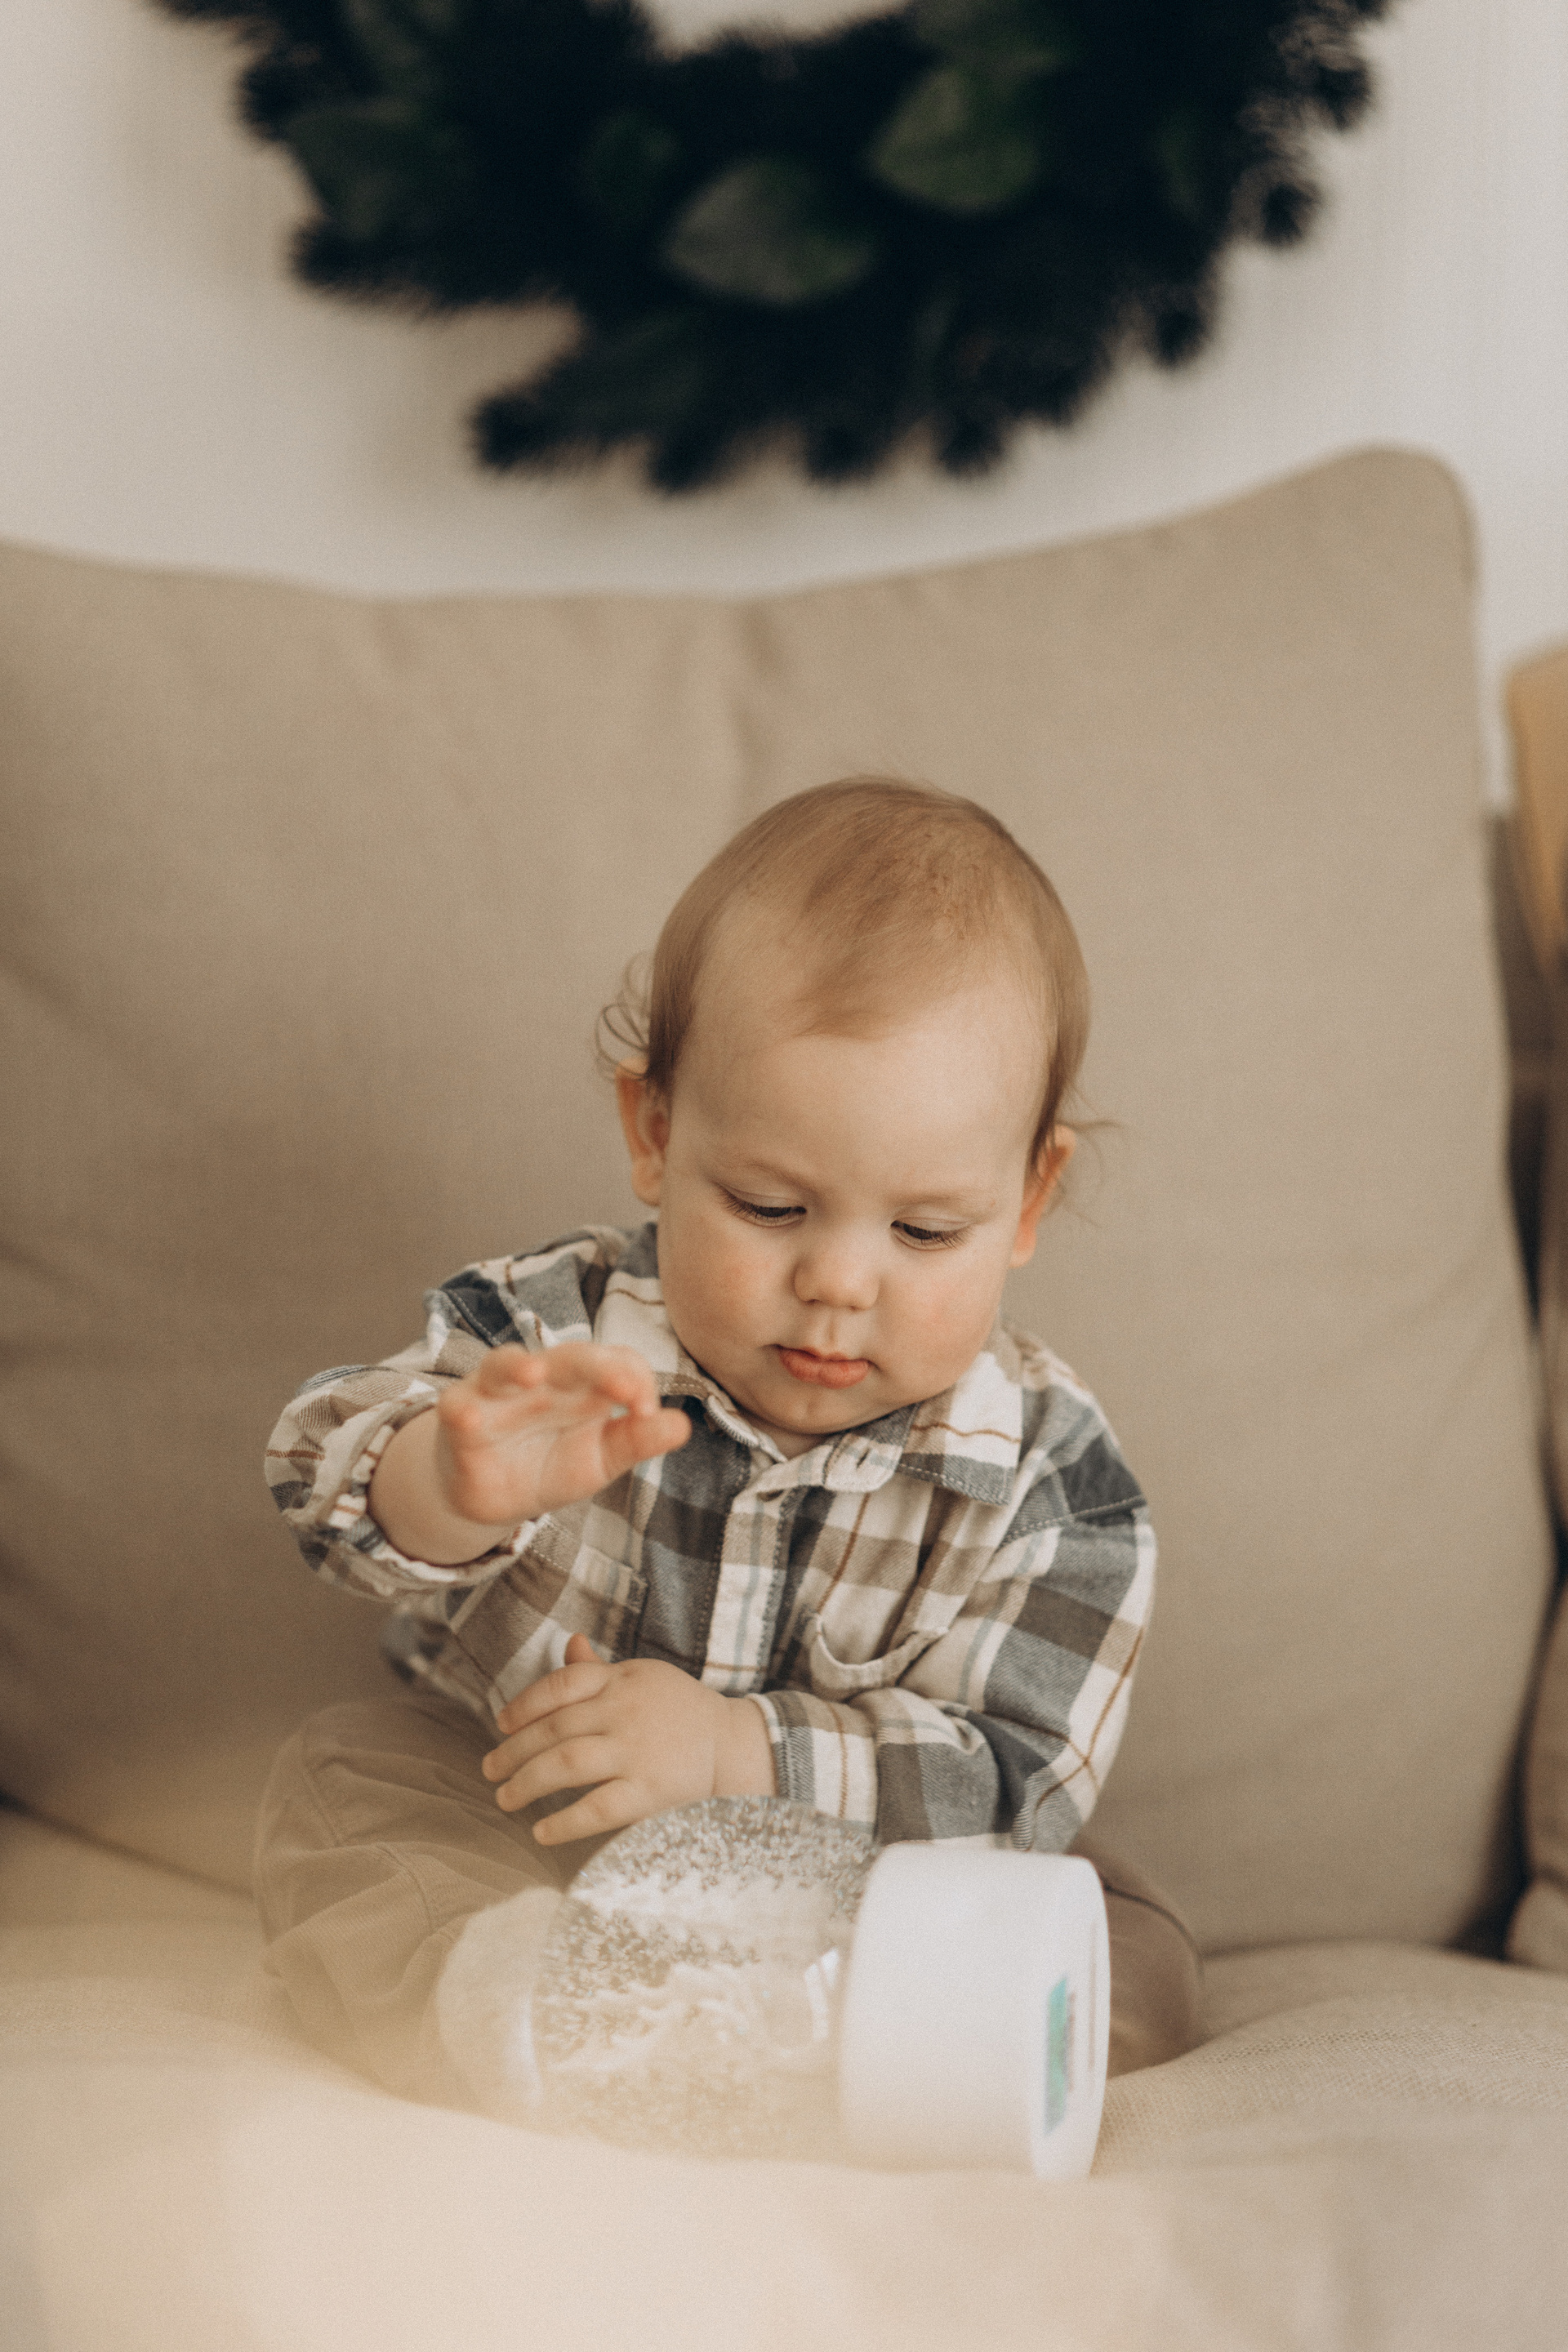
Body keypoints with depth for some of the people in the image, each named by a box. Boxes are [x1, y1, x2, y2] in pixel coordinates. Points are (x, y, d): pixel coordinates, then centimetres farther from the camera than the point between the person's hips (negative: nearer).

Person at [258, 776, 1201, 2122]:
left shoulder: (1046, 1477, -15)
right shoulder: (560, 1330, -12)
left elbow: (1012, 1783, -17)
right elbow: (331, 1478, -19)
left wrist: (734, 1747, -31)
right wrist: (457, 1485, -44)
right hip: (521, 1854, 1)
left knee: (1138, 1962, -19)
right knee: (340, 1783, -20)